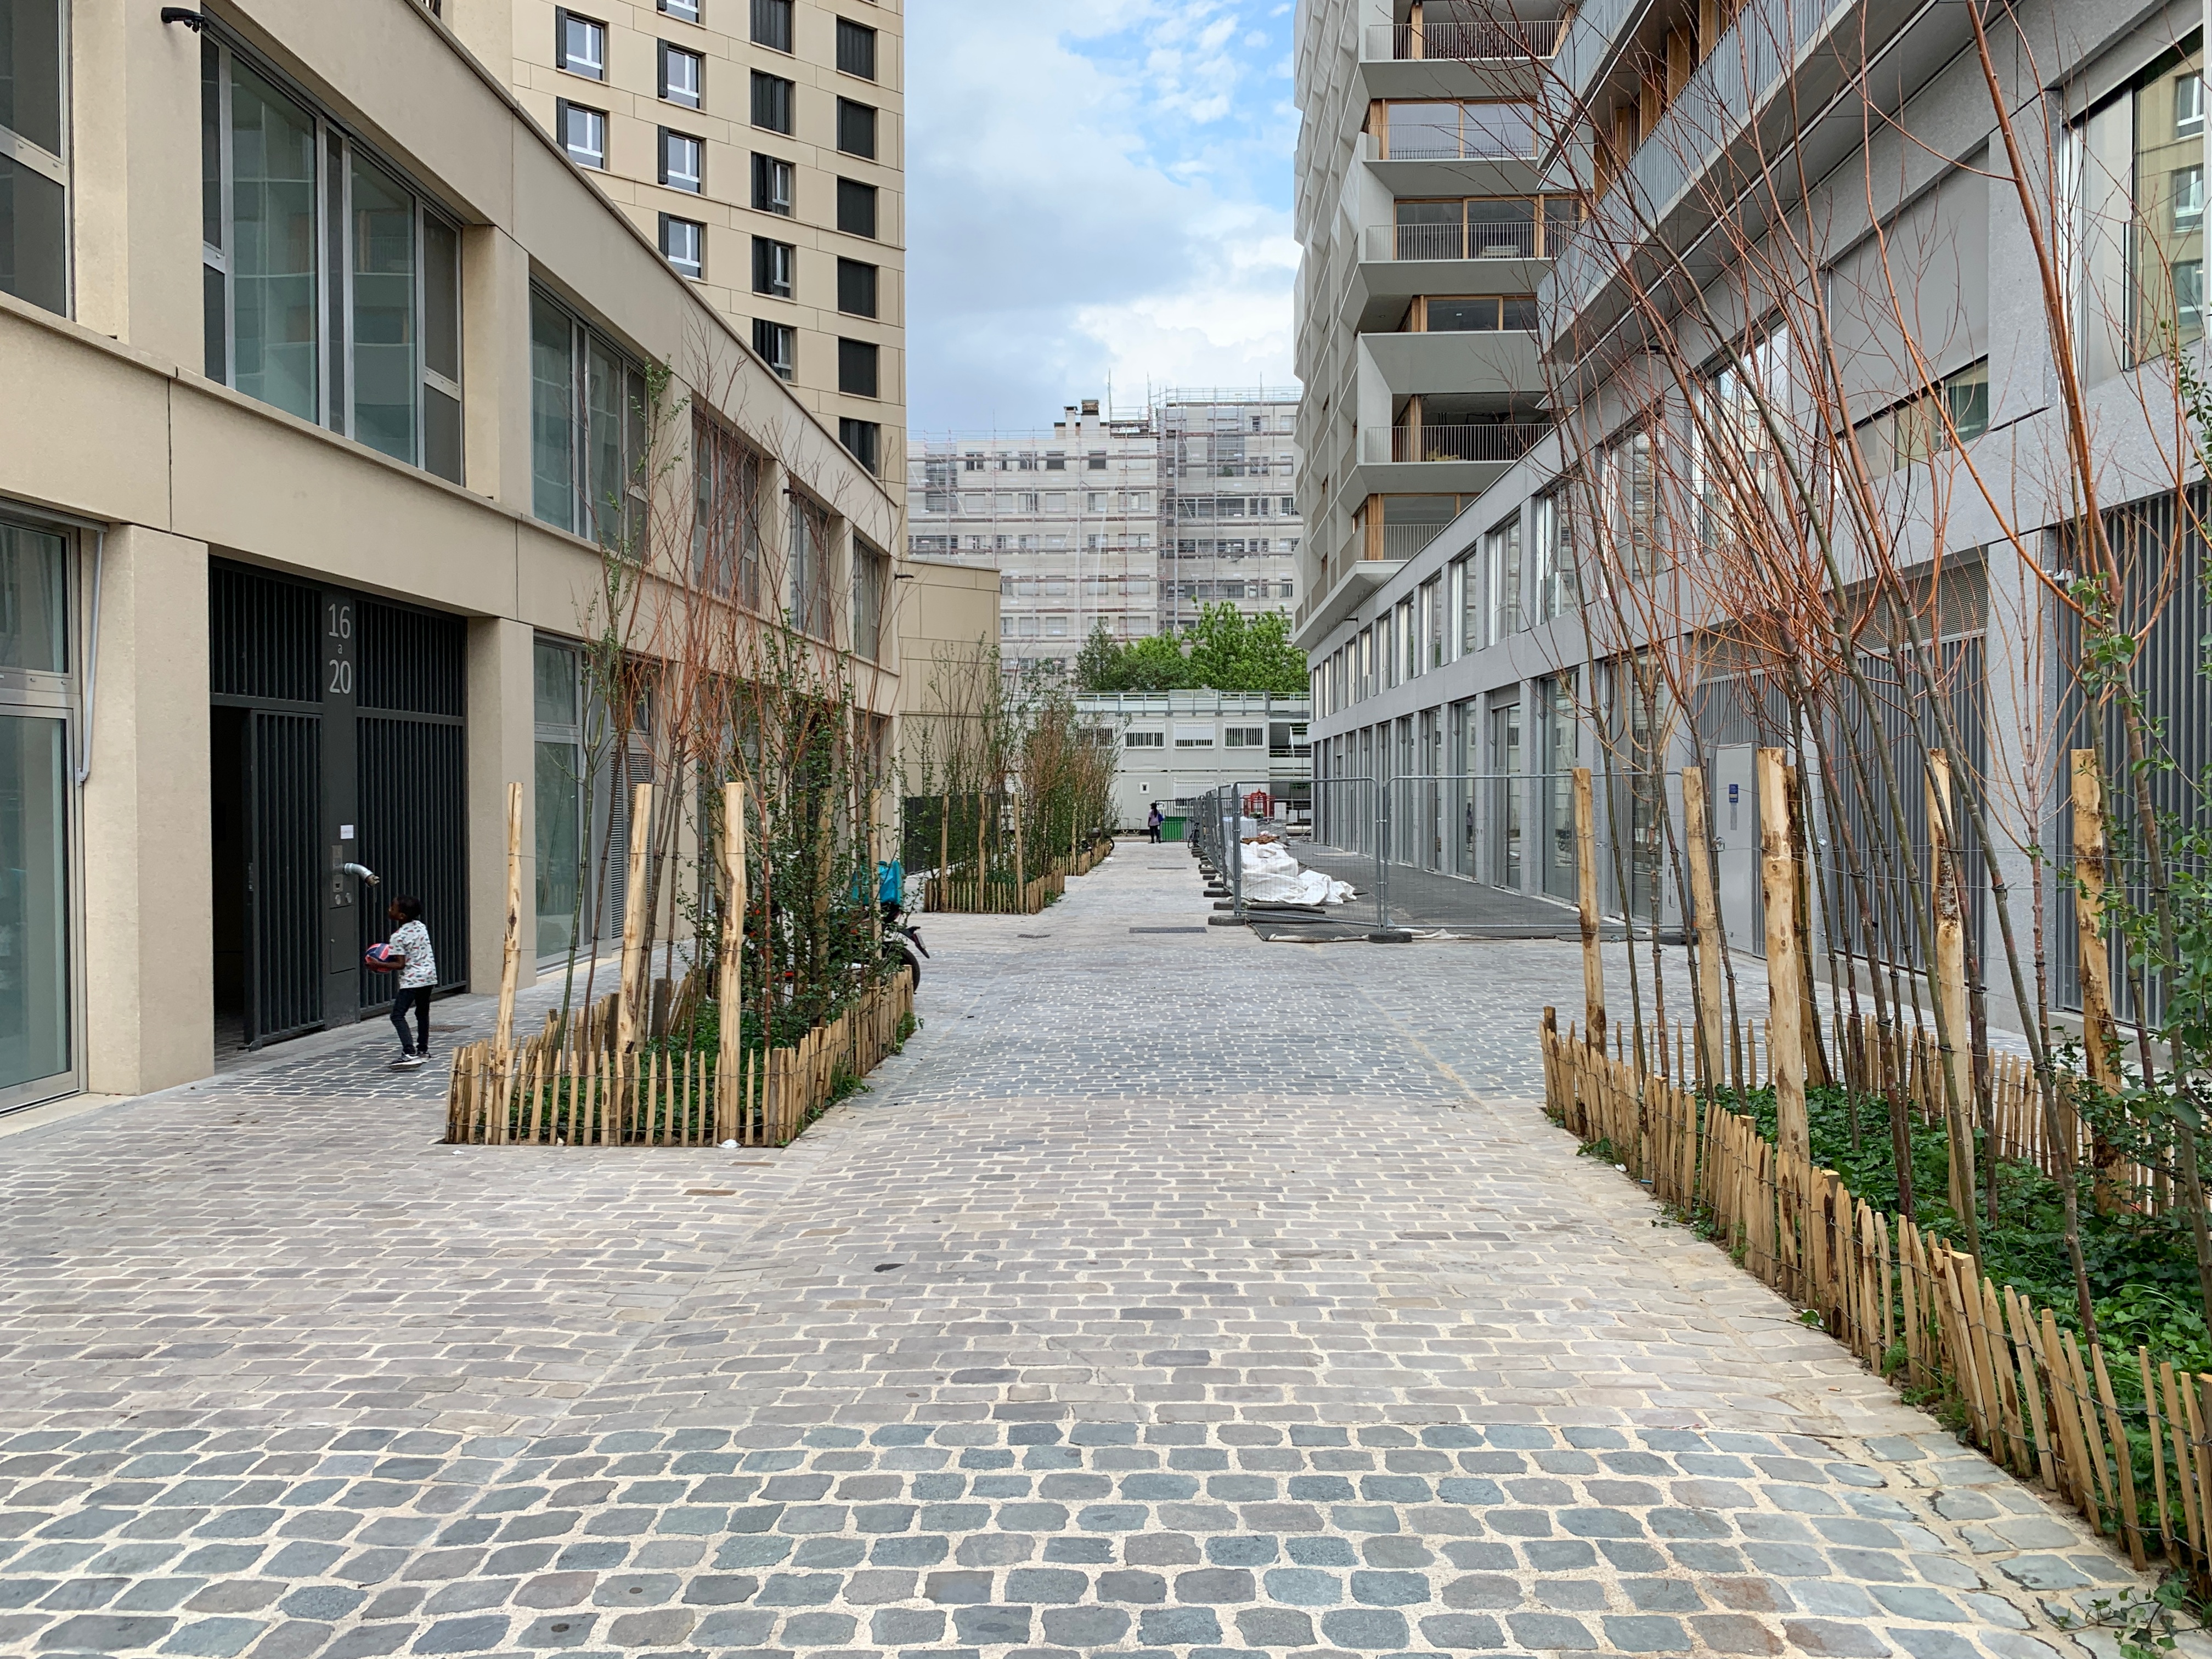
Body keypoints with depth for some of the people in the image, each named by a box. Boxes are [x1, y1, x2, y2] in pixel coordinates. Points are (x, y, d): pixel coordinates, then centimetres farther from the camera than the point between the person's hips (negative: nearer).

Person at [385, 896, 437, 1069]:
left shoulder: (398, 936, -15)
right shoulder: (421, 927, 6)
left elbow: (401, 964, -17)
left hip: (412, 980, -8)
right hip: (429, 975, 8)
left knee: (398, 1015, -10)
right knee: (422, 1013, 23)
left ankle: (410, 1053, -24)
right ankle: (423, 1050, 33)